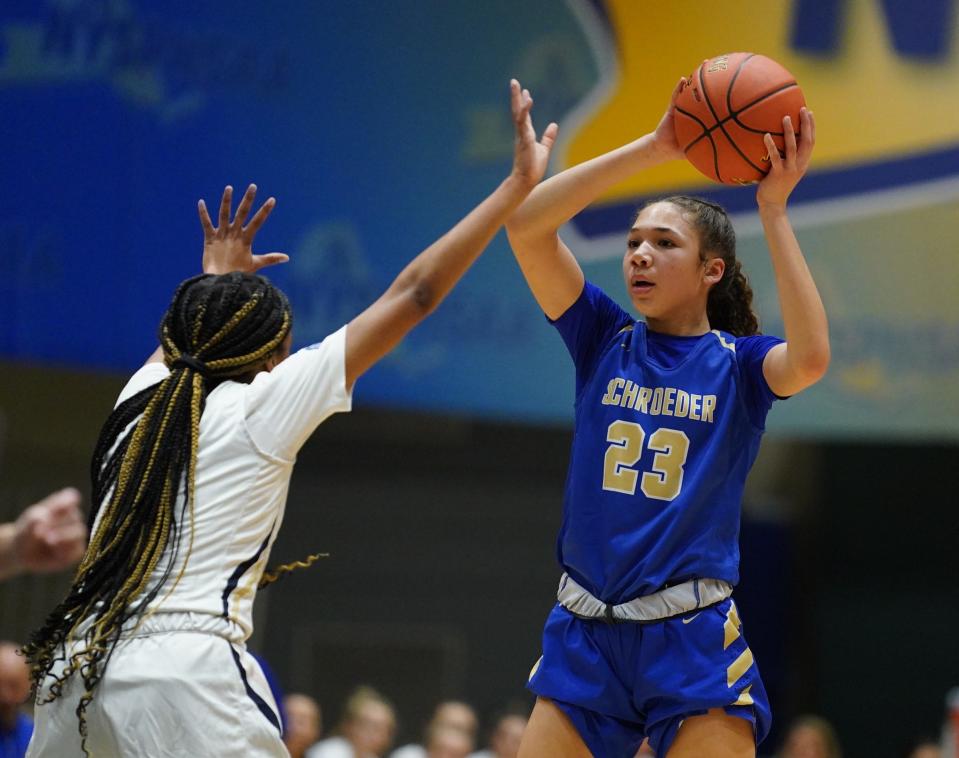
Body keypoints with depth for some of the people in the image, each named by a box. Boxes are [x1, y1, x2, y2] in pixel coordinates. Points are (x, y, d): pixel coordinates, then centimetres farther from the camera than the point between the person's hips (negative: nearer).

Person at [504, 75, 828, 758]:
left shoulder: (739, 362, 2)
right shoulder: (604, 340, 8)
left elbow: (809, 358, -23)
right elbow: (525, 225, -5)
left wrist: (773, 210, -19)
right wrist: (655, 147, -9)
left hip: (691, 637, -3)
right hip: (586, 634, 3)